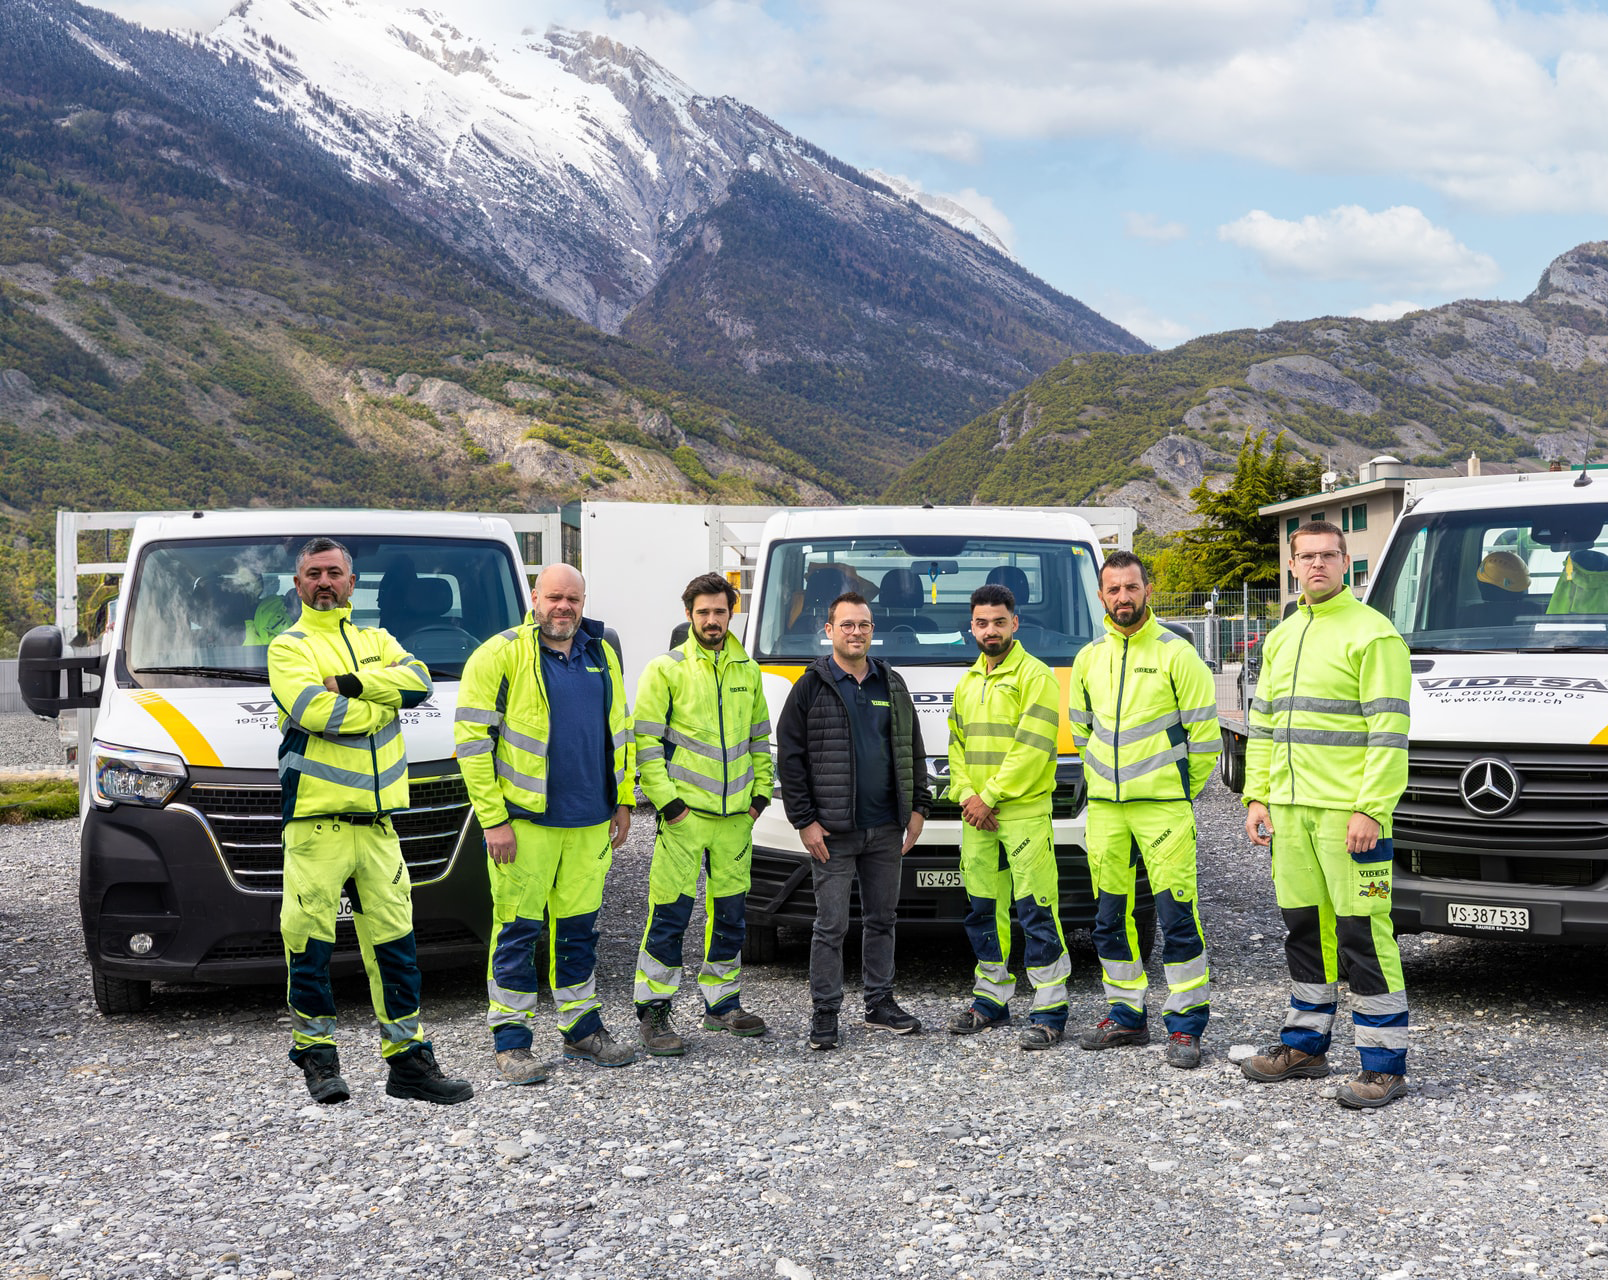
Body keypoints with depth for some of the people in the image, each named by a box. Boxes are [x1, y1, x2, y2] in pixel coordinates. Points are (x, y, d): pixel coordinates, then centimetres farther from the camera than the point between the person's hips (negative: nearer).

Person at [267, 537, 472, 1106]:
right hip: (317, 822, -4)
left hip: (378, 822, 5)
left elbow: (417, 680, -1)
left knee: (395, 943, 6)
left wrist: (351, 684, -11)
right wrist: (383, 702, -4)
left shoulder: (377, 641, 19)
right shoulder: (289, 647, 4)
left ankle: (408, 1059, 12)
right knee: (309, 942, -3)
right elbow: (312, 710, -15)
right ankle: (316, 1052, 11)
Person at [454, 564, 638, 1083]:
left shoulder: (601, 656, 11)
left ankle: (581, 1028, 25)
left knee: (578, 925, 14)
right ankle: (511, 1041, 9)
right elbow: (472, 739, -9)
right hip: (524, 821, -5)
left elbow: (619, 731, 20)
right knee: (518, 930, 0)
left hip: (590, 822, 5)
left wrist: (622, 800, 14)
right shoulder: (500, 656, -7)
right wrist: (493, 818, -13)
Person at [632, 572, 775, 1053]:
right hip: (684, 814, -5)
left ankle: (722, 1004, 24)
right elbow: (645, 740, -6)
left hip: (736, 815, 5)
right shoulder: (666, 669, -3)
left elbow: (759, 737, 20)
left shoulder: (747, 670, 12)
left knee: (730, 913, 12)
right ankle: (654, 1012, 4)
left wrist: (760, 792, 11)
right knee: (670, 915, -5)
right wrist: (665, 799, -12)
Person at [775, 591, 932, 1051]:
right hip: (833, 832, -4)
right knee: (832, 925, -2)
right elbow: (789, 758, -4)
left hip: (886, 829, 4)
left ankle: (881, 1004, 21)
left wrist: (917, 808, 8)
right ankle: (825, 1012, 6)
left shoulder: (892, 685, 12)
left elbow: (913, 750, 16)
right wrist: (804, 820, -9)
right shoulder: (812, 687, -2)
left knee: (882, 919, 11)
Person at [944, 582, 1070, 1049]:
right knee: (983, 912, 12)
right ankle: (990, 1001, 22)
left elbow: (1032, 748, -13)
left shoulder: (1034, 676, -5)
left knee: (1036, 913, -8)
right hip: (977, 818, 7)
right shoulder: (967, 683, 18)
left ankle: (1050, 1011, -5)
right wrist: (966, 795, 1)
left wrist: (990, 796, -13)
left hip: (1024, 813, -7)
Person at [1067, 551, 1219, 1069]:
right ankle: (1125, 1016, 22)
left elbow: (1205, 734, -2)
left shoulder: (1175, 654, -5)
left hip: (1164, 807, -5)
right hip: (1104, 810, 5)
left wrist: (1178, 790, 3)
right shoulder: (1088, 659, 10)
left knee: (1176, 918, -7)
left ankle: (1186, 1025, 0)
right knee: (1110, 918, 10)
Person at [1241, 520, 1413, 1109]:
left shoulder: (1372, 634, -7)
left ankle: (1384, 1063, -1)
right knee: (1304, 929, 15)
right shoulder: (1281, 638, 17)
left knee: (1362, 933, -7)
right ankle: (1305, 1044, 26)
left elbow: (1389, 730, -12)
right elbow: (1262, 724, 21)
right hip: (1290, 810, 7)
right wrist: (1257, 797, 12)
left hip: (1350, 811, -7)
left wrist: (1370, 809, -19)